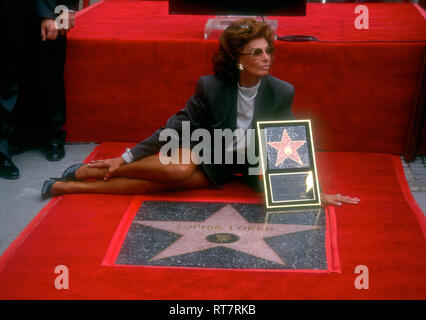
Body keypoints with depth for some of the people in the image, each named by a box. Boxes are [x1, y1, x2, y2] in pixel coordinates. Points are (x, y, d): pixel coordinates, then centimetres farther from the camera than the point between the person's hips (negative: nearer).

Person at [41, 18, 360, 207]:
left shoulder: (282, 93, -15)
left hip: (227, 170, 1)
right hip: (199, 150, -1)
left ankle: (68, 187, -16)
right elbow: (179, 126, -11)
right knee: (177, 169, -37)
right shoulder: (211, 87, -18)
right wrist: (126, 157, -13)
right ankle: (89, 171, -15)